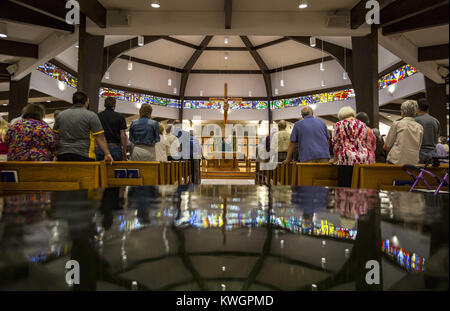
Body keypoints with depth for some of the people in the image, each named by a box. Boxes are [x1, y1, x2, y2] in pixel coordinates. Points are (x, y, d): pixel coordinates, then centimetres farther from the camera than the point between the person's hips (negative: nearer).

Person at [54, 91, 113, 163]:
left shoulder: (60, 115, 12)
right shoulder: (91, 115, -4)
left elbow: (55, 137, 18)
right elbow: (100, 138, -10)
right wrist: (107, 154, -10)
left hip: (62, 156, 5)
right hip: (84, 156, -4)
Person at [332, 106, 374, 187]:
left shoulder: (339, 125, 5)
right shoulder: (363, 125, 16)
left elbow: (335, 143, 2)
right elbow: (366, 143, 18)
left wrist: (335, 158, 13)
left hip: (346, 159, -4)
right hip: (364, 159, 4)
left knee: (345, 188, -3)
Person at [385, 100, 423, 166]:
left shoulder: (396, 124, -3)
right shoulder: (420, 127, 8)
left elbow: (387, 146, 0)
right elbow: (419, 147, 15)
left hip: (396, 161, -4)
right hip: (413, 162, 4)